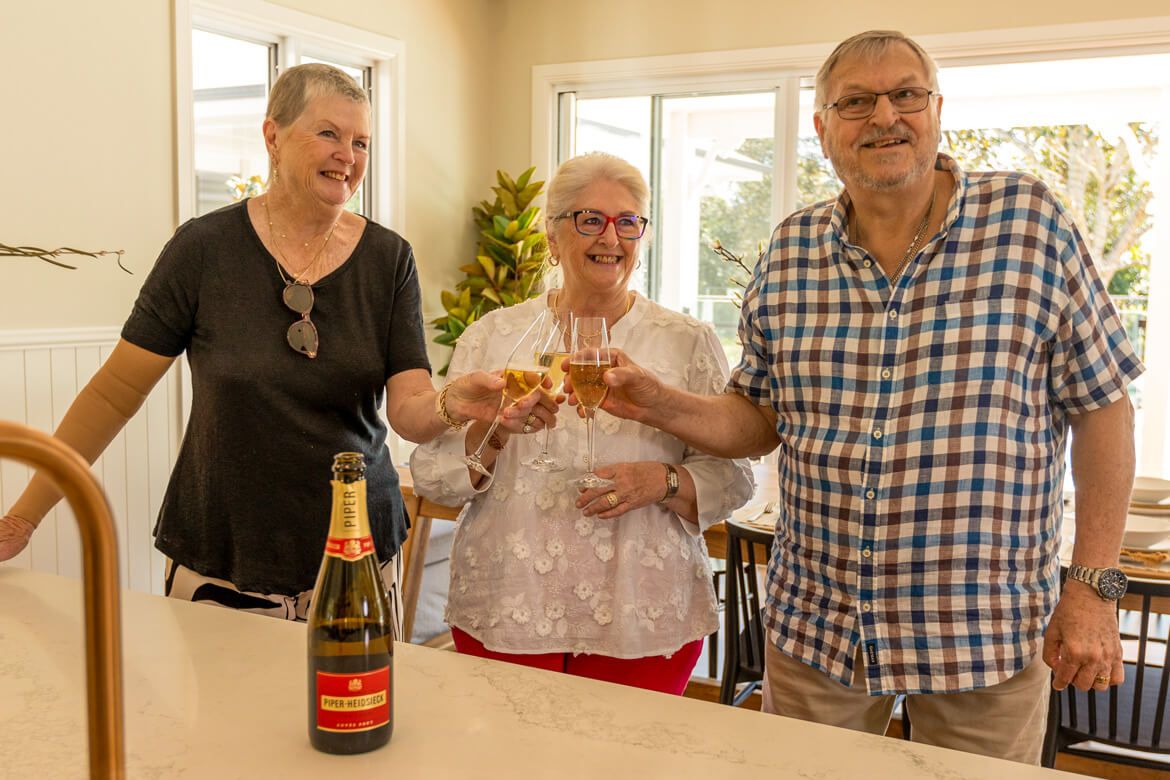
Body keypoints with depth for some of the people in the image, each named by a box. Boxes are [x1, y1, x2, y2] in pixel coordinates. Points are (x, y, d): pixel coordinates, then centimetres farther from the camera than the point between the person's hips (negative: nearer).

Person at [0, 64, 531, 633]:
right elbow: (115, 393, -2)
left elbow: (410, 413, -8)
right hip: (219, 562, -1)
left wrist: (452, 405, -30)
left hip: (357, 556, 2)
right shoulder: (205, 247, -8)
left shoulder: (388, 258, -2)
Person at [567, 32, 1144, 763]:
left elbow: (1101, 406, -4)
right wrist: (662, 405, -11)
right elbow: (760, 421, 8)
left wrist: (1093, 586, -7)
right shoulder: (791, 252, 1)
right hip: (813, 625, 3)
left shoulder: (1030, 219, -7)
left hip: (987, 631, -2)